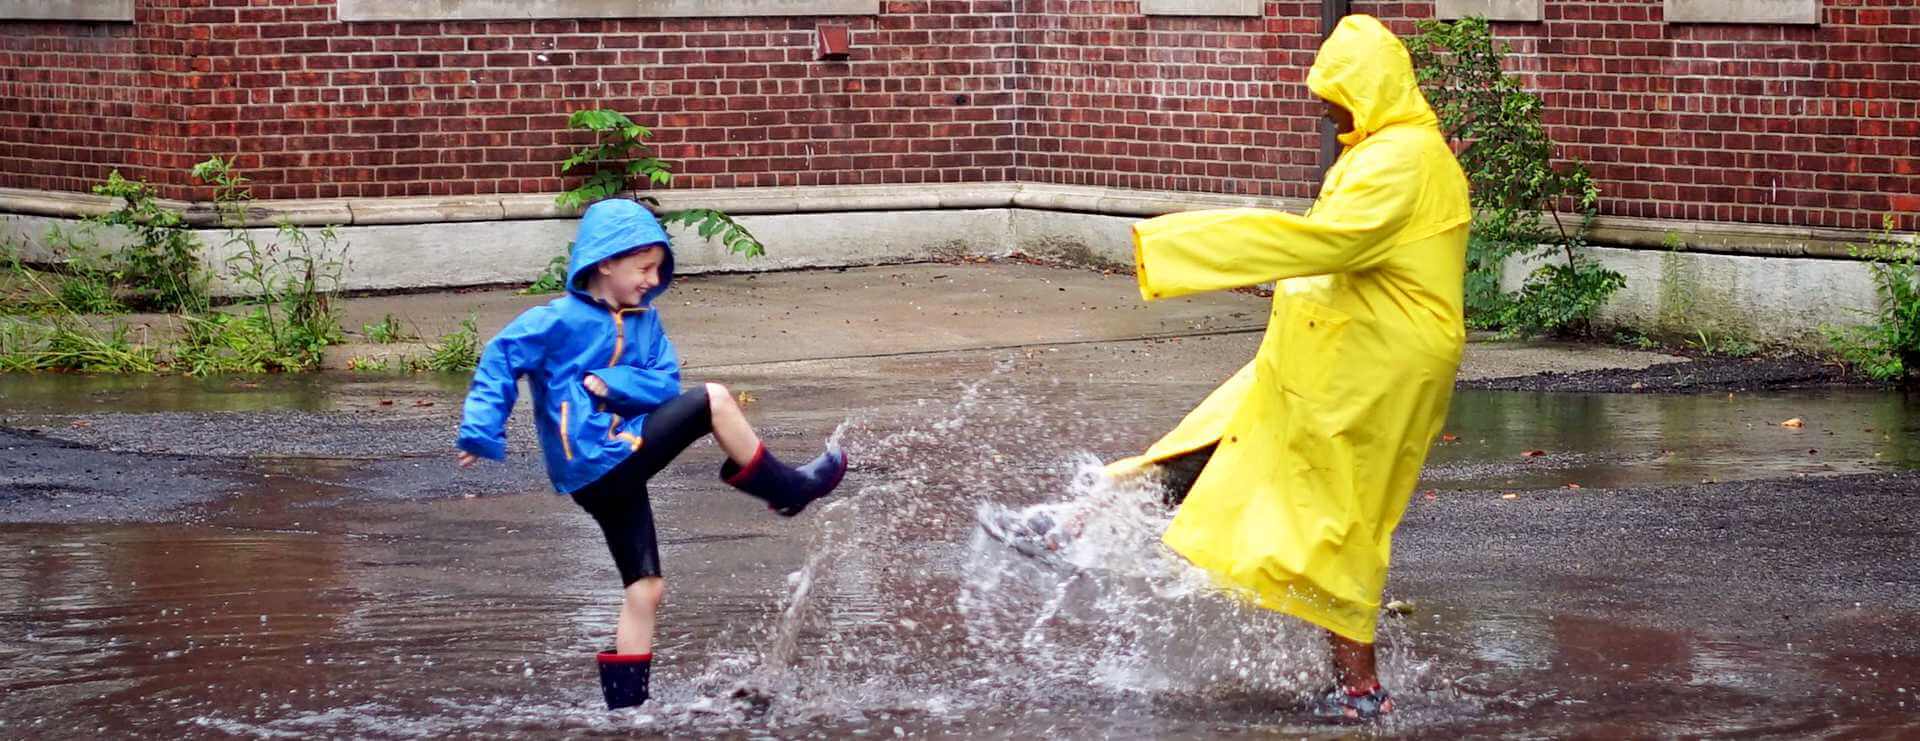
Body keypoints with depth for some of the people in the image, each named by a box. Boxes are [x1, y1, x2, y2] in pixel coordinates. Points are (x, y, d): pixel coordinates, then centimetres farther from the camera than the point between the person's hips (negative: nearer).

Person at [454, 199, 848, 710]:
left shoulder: (645, 321, 12)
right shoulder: (562, 321, -9)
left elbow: (665, 385, 3)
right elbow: (502, 360, -11)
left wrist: (610, 383, -14)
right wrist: (482, 432, -19)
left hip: (614, 472, 8)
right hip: (600, 461, -8)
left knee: (646, 586, 10)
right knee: (713, 401, -12)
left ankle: (626, 702, 15)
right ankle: (788, 490, 0)